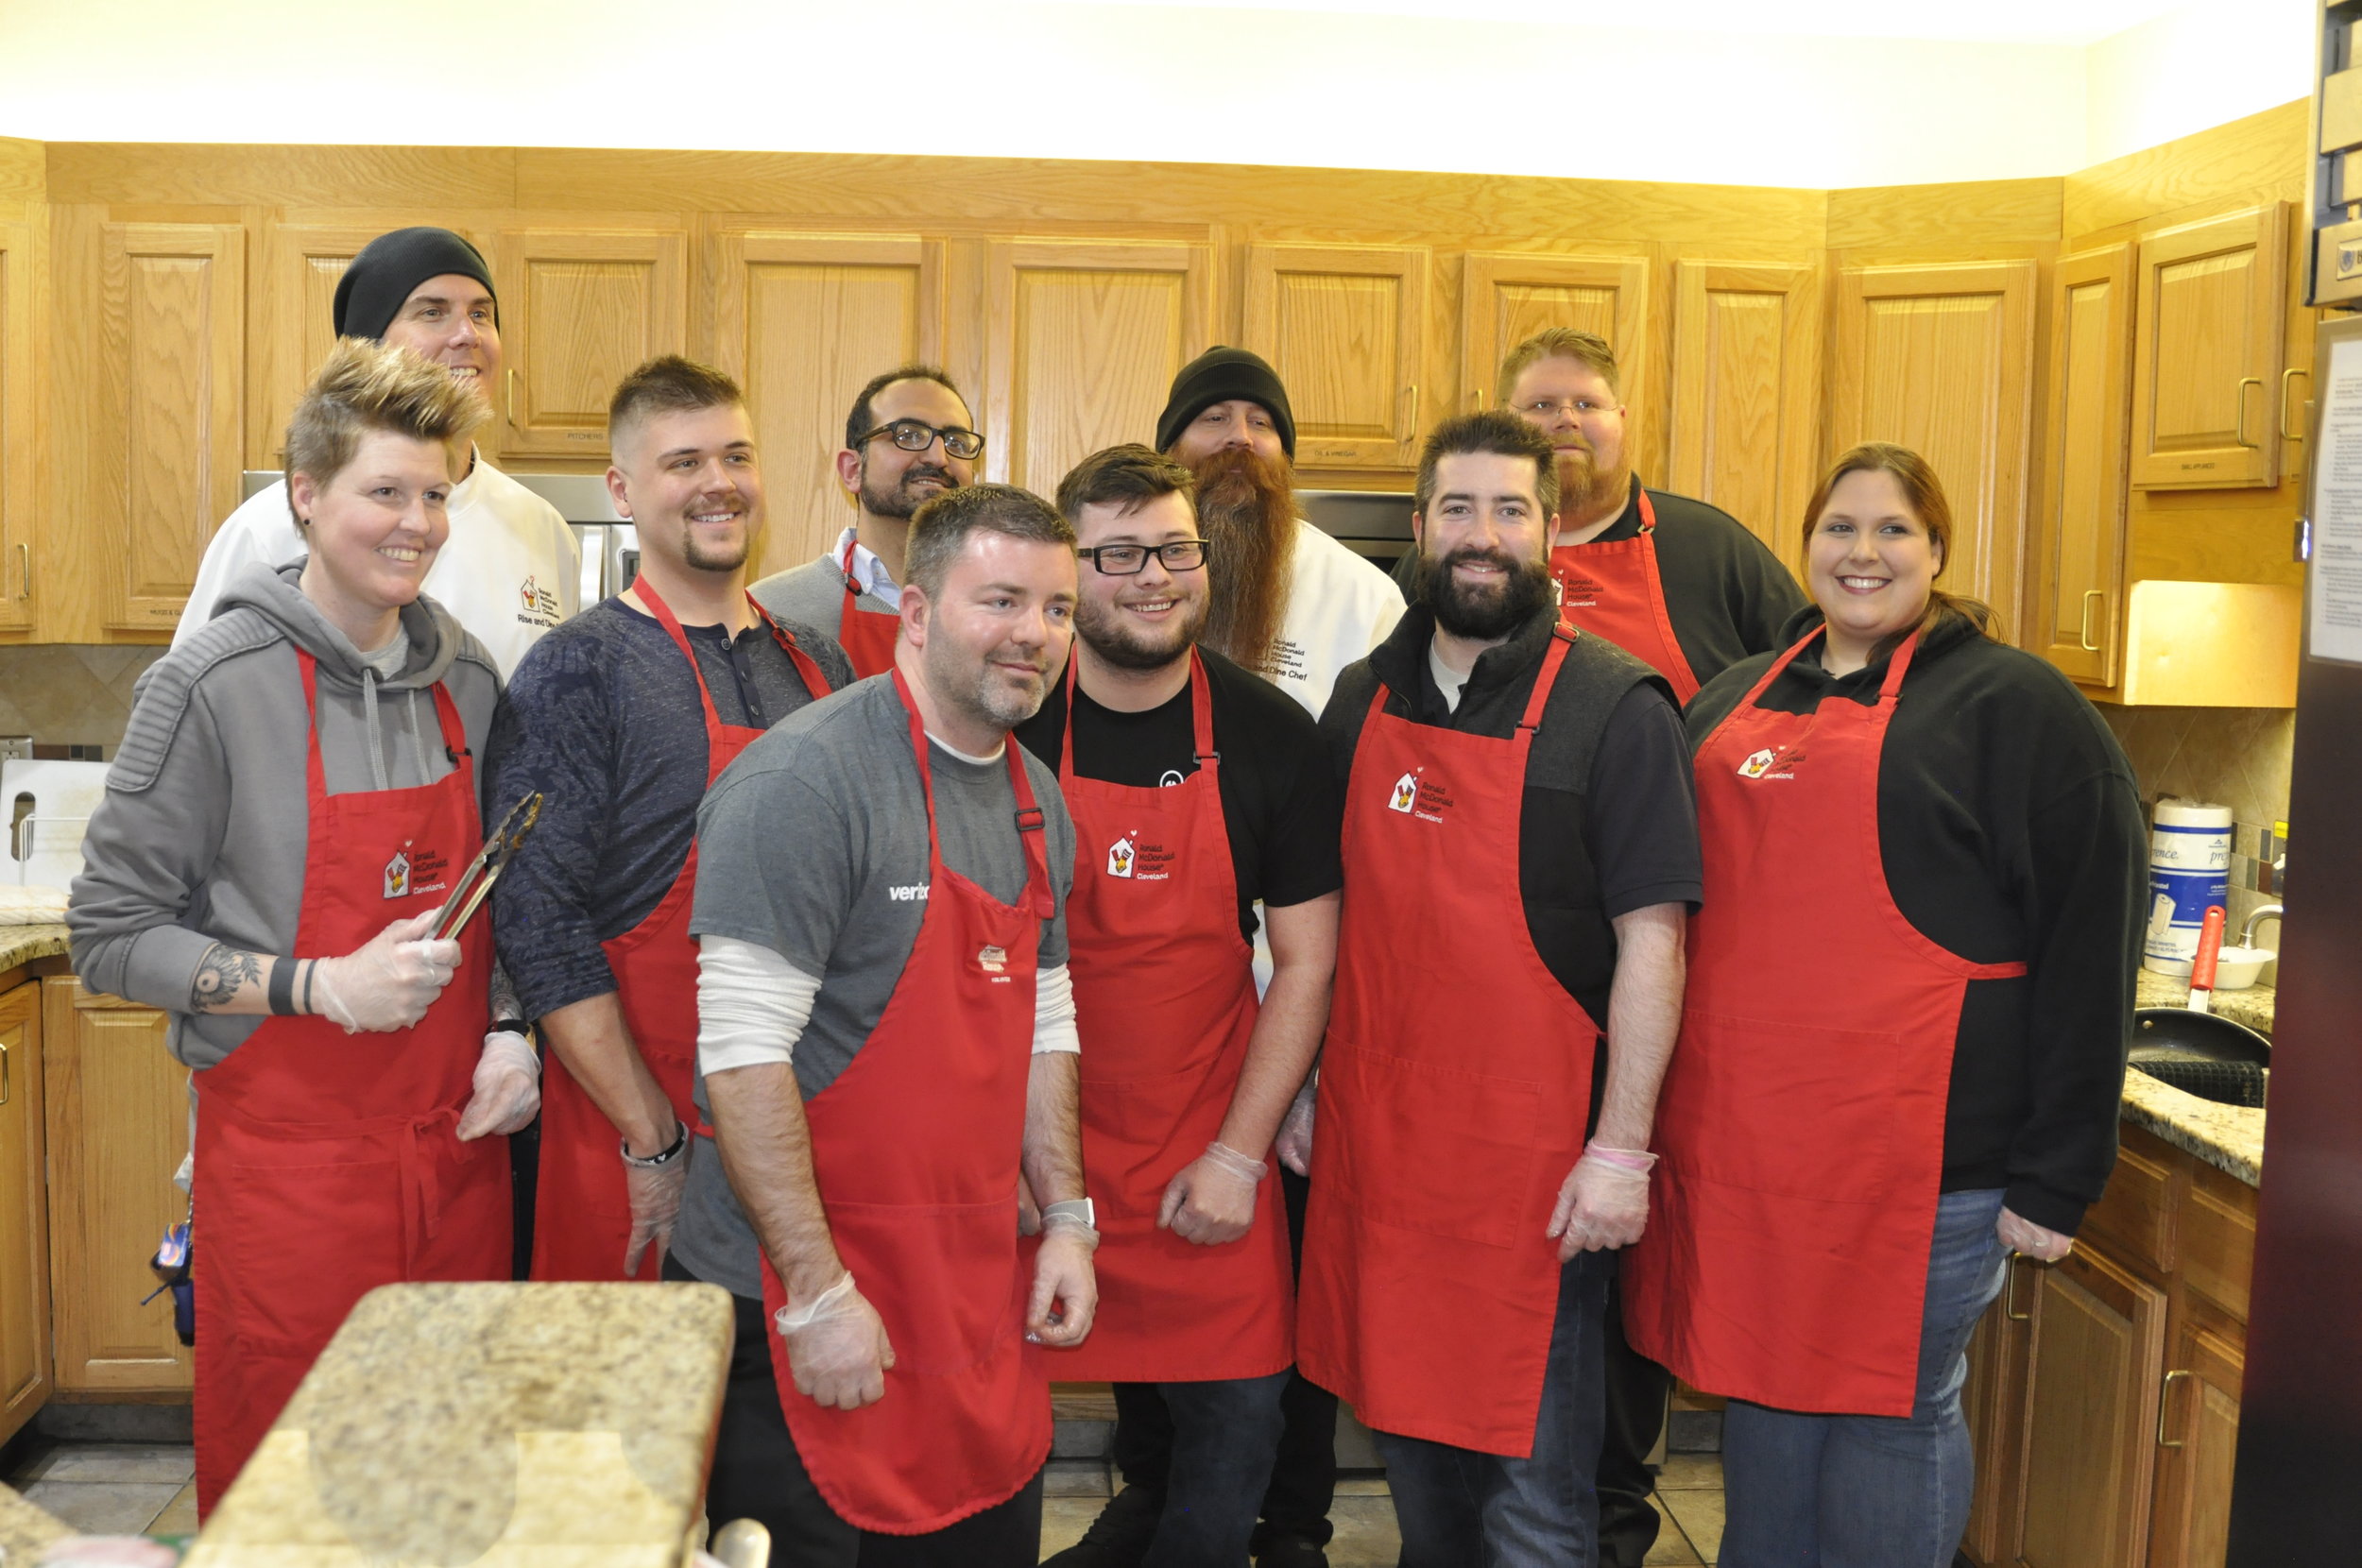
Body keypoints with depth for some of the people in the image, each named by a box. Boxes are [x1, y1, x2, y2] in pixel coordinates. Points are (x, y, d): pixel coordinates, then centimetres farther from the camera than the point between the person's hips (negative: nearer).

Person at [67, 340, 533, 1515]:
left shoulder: (466, 678, 7)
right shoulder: (214, 686, -9)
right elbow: (110, 938, -8)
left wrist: (511, 1030, 1)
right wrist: (321, 987, -18)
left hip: (458, 1150, 5)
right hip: (288, 1162, -4)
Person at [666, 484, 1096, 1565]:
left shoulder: (1038, 801, 9)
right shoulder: (807, 778, -17)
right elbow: (742, 1055, -21)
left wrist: (1065, 1216, 9)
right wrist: (817, 1294, -20)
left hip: (981, 1299, 8)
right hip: (795, 1303, -7)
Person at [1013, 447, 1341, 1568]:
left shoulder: (1270, 736, -2)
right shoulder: (1010, 729, -5)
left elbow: (1306, 958, 1)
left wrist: (1239, 1153, -4)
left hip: (1204, 1156, 1)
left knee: (1235, 1423, 3)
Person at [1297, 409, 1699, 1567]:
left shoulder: (1614, 710, -8)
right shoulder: (1362, 699, 8)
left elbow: (1652, 940, -11)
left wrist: (1622, 1149, -14)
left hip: (1536, 1160, -5)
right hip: (1375, 1138, 5)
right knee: (1406, 1436, 18)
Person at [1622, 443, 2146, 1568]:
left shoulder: (2014, 706, -2)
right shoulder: (1731, 702, 15)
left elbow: (2089, 954, -6)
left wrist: (2057, 1177, -9)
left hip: (1918, 1165, -5)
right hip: (1734, 1144, 5)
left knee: (1890, 1418, 6)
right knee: (1762, 1395, 16)